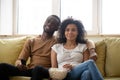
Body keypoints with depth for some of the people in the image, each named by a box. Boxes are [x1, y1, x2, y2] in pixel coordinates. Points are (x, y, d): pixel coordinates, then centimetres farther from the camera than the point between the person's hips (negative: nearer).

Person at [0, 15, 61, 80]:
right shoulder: (31, 41, 20)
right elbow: (20, 60, 12)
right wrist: (19, 64, -12)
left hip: (45, 71, -4)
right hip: (29, 70, 4)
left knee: (38, 68, -40)